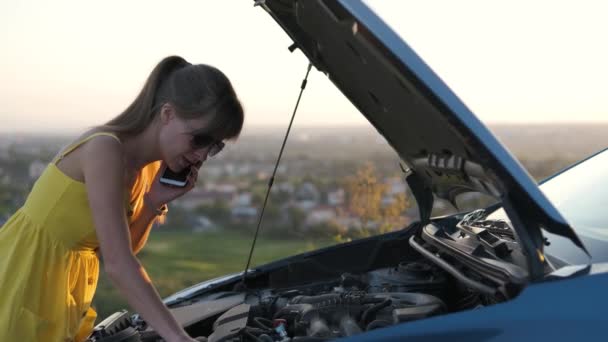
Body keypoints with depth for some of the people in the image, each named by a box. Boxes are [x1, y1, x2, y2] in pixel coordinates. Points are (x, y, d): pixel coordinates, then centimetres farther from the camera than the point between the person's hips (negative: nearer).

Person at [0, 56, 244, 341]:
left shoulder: (151, 163, 0)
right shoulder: (106, 150, -26)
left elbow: (123, 248, 4)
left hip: (61, 295, 8)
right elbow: (118, 264, -32)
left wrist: (155, 203, -12)